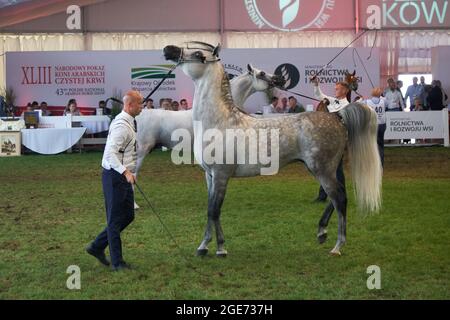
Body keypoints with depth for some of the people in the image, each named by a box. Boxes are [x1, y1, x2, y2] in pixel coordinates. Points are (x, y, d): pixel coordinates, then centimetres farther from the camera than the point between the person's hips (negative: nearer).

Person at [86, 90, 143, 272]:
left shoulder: (128, 123, 11)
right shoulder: (122, 126, -20)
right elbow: (111, 153, -30)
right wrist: (126, 171, -40)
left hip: (123, 176, 10)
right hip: (115, 176, -10)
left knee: (128, 215, 15)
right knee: (115, 219, 0)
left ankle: (97, 247, 23)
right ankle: (117, 262, 9)